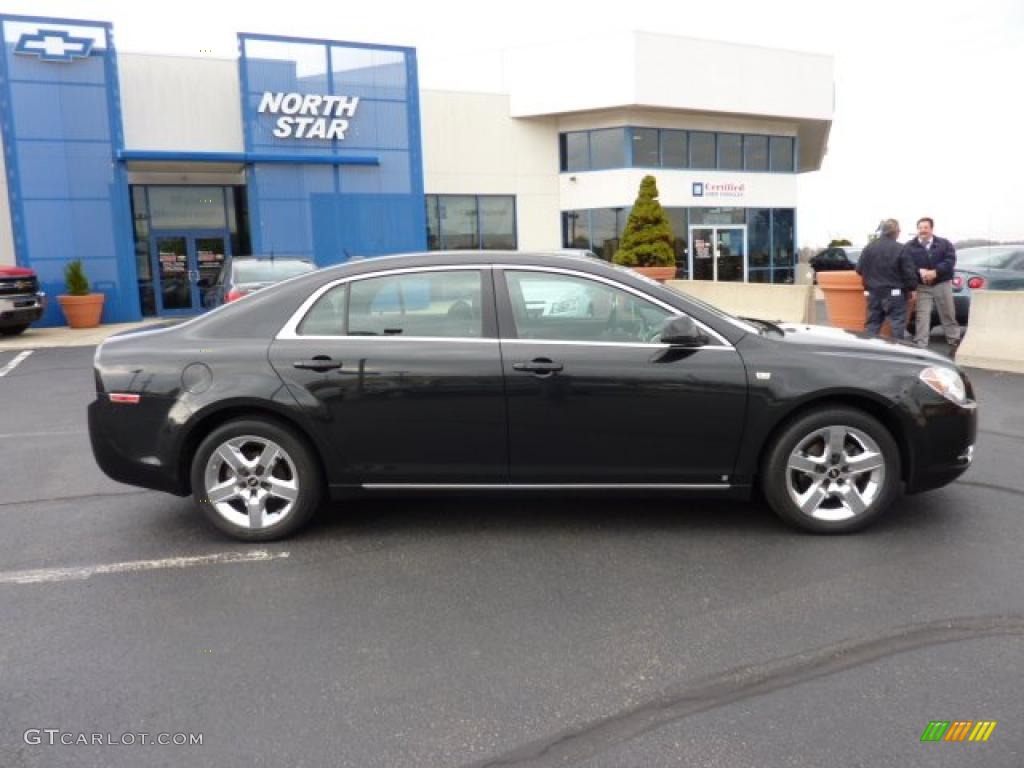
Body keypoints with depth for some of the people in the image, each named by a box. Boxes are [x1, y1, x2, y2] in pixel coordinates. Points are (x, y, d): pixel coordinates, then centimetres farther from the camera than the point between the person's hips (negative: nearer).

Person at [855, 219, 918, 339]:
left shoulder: (869, 247, 1)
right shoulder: (900, 249, -11)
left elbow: (859, 269, 6)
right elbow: (909, 272, -11)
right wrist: (911, 288, 2)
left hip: (873, 293, 4)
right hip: (894, 293, -4)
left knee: (873, 325, 11)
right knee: (898, 325, 2)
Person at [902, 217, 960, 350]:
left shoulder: (944, 243, 6)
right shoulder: (909, 246, 3)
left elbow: (950, 260, -7)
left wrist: (935, 272, -22)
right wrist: (920, 271, -25)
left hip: (942, 284, 1)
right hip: (922, 287, -1)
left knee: (948, 314, 10)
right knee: (921, 317, -6)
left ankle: (954, 341, 22)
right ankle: (920, 346, -4)